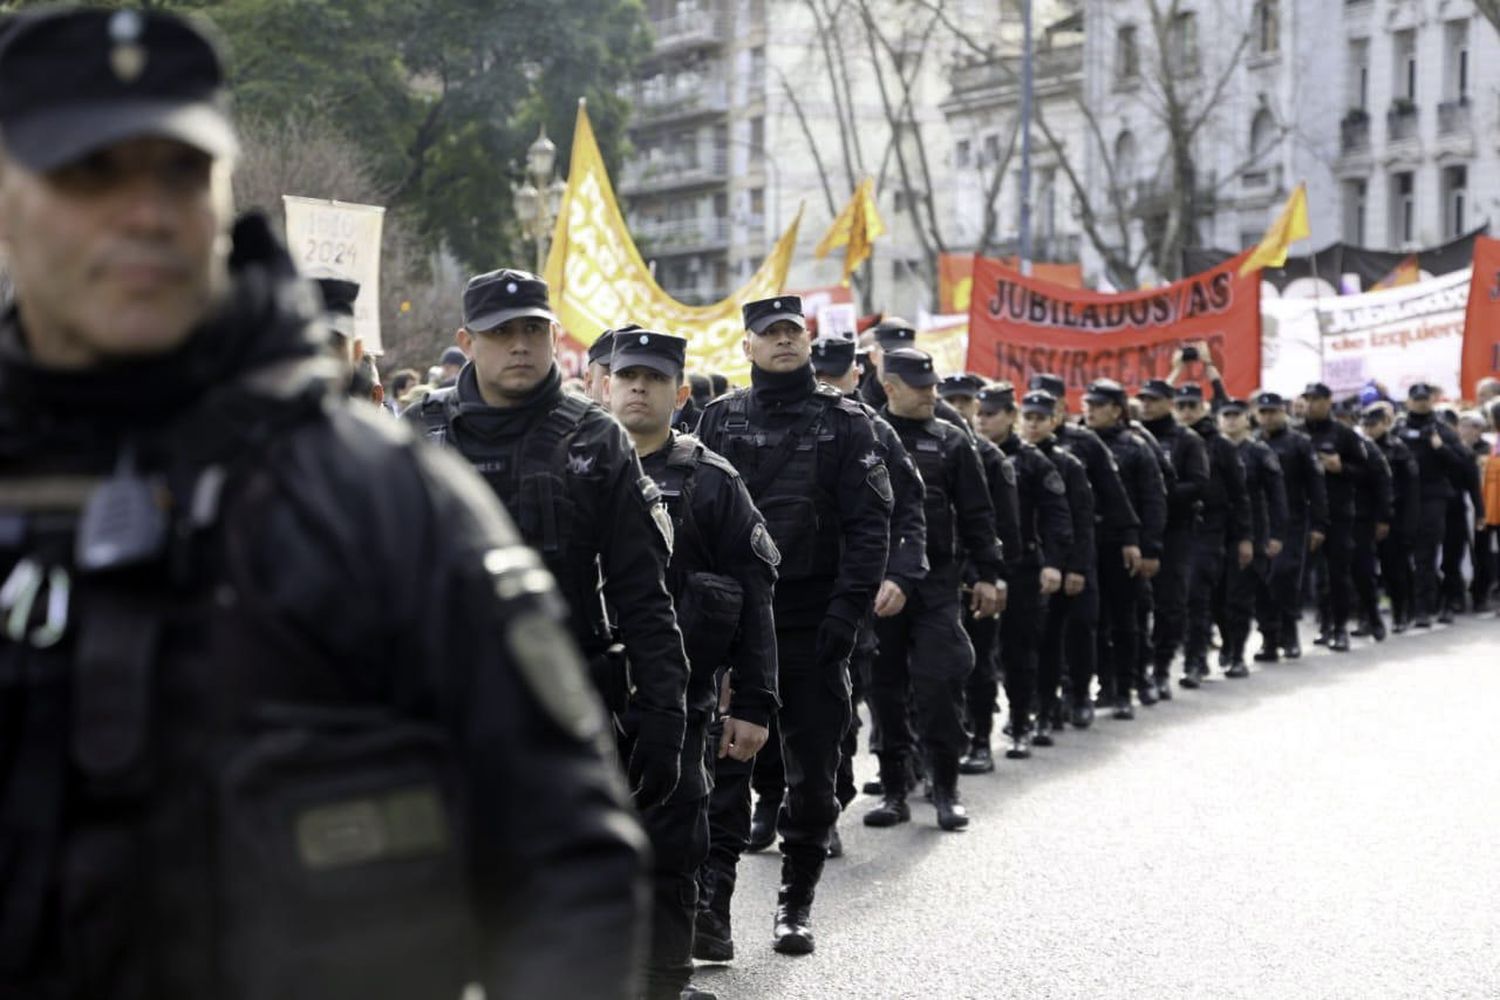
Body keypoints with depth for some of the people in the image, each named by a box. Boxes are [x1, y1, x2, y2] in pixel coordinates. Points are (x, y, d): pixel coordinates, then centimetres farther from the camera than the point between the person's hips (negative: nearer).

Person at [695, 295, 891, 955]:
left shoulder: (844, 423, 3)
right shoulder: (719, 419, 8)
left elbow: (870, 522, -2)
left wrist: (849, 607, -12)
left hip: (814, 623, -1)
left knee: (813, 769, 3)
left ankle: (796, 903, 16)